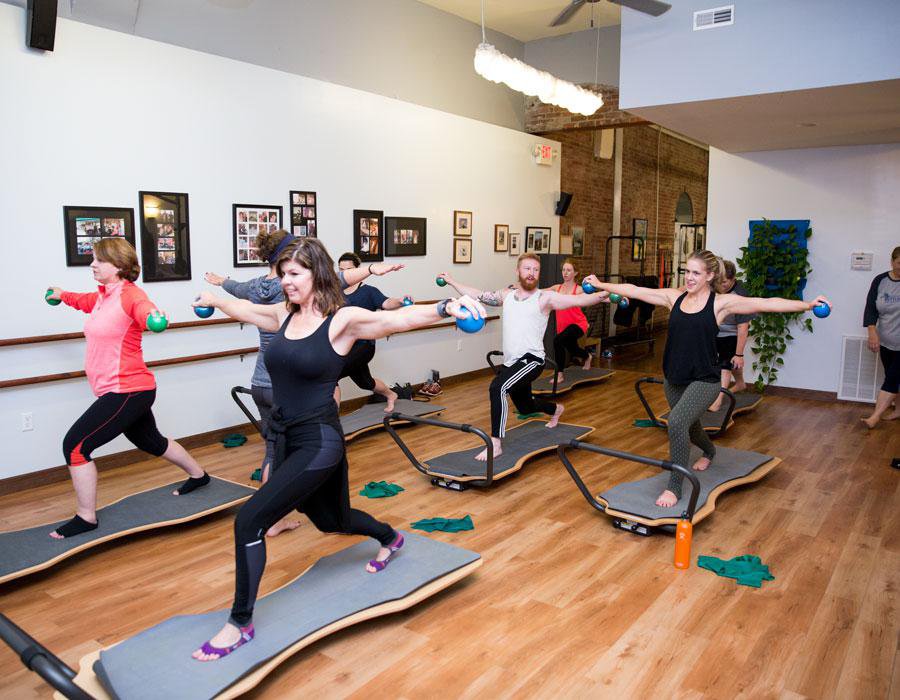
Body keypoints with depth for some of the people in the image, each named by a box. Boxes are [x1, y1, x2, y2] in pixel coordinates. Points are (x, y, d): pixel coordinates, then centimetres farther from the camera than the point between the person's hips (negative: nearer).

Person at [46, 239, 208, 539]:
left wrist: (154, 317, -60)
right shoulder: (102, 295, 10)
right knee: (151, 442, 25)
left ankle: (85, 518, 1)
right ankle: (198, 475, 44)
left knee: (75, 445, -10)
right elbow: (85, 301, 33)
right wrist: (62, 295, 51)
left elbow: (147, 313, -38)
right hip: (129, 391, 10)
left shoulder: (130, 294, -17)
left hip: (128, 392, -10)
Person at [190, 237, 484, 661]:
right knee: (332, 520, 25)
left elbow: (398, 319, -29)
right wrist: (213, 300, 42)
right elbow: (245, 309, 25)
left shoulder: (342, 320, -14)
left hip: (319, 443, -7)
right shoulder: (283, 315, 5)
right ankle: (390, 539, 56)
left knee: (249, 521, -13)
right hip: (284, 439, 7)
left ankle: (240, 624, 8)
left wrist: (446, 307, -46)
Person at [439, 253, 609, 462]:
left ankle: (495, 444, -22)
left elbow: (578, 300, -17)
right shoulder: (506, 295, 9)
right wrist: (452, 282, 22)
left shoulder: (545, 297, -6)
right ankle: (556, 409, 60)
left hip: (531, 360, -7)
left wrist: (600, 296, -33)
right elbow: (477, 295, 19)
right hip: (511, 362, 7)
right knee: (525, 407, 26)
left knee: (498, 387, -31)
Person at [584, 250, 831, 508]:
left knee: (677, 421, -28)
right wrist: (601, 284, 6)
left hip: (704, 380, -5)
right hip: (674, 379, 5)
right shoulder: (674, 297, 1)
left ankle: (674, 487, -14)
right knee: (690, 426, 26)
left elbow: (766, 304, -14)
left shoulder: (721, 302, -9)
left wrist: (807, 305, -21)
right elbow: (635, 291, 4)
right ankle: (710, 452, 63)